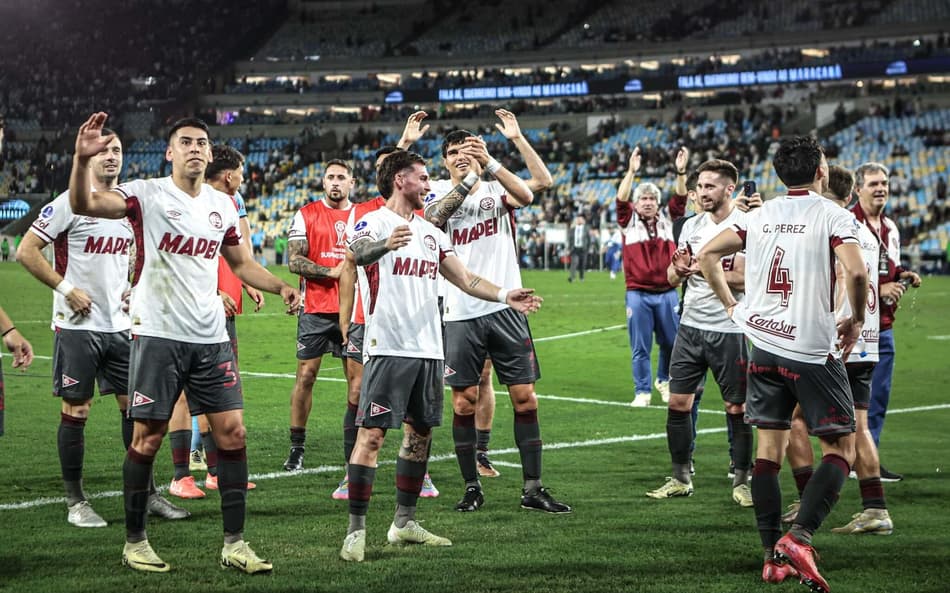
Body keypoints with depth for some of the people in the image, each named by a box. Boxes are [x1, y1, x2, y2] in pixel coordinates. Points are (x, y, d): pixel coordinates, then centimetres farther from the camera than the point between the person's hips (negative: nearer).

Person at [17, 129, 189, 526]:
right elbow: (26, 251, -11)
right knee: (75, 411, 0)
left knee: (135, 405, 7)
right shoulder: (70, 203, -10)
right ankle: (75, 502, 9)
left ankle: (147, 493, 16)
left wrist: (133, 287, 10)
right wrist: (65, 289, -14)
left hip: (120, 325, 6)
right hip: (78, 326, -6)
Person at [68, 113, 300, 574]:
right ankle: (134, 542, 14)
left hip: (211, 338, 5)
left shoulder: (222, 205, 12)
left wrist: (281, 287, 9)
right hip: (157, 334, -5)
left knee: (232, 433, 0)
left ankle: (234, 543, 8)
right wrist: (82, 159, -38)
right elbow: (83, 205, -20)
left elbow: (241, 263, 25)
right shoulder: (147, 194, -5)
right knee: (147, 437, 0)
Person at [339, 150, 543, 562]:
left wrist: (504, 295, 2)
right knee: (371, 435, -10)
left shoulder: (430, 232, 18)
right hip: (387, 348, -8)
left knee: (420, 433, 11)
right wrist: (385, 245, -52)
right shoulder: (373, 223, -5)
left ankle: (404, 522, 22)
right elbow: (357, 252, -29)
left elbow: (464, 279, 19)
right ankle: (356, 531, -7)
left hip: (428, 350, 8)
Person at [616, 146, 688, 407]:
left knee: (671, 342, 10)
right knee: (640, 347, 0)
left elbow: (679, 199, -2)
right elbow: (621, 199, -12)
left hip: (667, 293, 2)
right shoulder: (629, 222, 3)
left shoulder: (668, 220, 9)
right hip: (638, 295, -2)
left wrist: (681, 172, -16)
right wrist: (631, 172, -24)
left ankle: (664, 381, 32)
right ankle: (642, 392, 8)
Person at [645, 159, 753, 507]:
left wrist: (703, 269, -22)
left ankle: (741, 481, 13)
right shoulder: (692, 226, 10)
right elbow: (672, 278, 13)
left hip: (729, 330, -6)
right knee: (678, 403, 4)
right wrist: (679, 270, -10)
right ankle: (680, 479, 14)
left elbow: (744, 280, -18)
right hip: (690, 326, 6)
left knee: (737, 407, 1)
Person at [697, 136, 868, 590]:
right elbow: (855, 271, -20)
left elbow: (707, 254, 10)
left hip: (763, 344, 5)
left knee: (769, 448, 10)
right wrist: (856, 319, -4)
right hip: (812, 349, -5)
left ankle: (774, 556, 9)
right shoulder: (833, 216, -7)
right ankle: (799, 538, -15)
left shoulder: (760, 215, 9)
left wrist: (731, 304, 17)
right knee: (840, 448, 2)